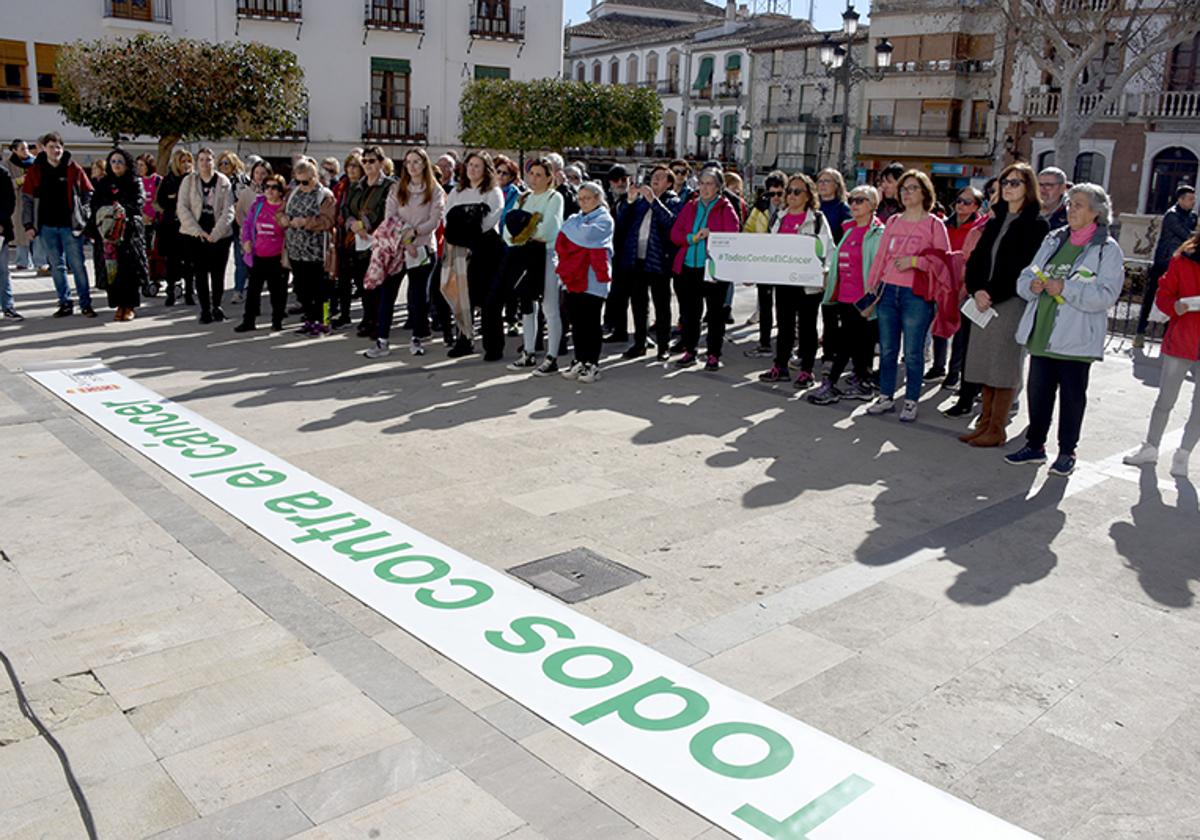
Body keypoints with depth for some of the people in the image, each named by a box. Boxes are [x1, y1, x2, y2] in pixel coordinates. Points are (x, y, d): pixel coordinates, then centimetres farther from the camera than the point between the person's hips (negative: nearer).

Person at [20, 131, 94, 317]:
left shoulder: (74, 169, 0)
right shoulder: (35, 171, 4)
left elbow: (88, 193, 6)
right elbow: (27, 198, 5)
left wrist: (82, 215, -2)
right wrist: (29, 224, -1)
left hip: (70, 225, -2)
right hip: (47, 227, 2)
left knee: (78, 265, -1)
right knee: (57, 266, 8)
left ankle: (86, 304, 3)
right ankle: (65, 303, 16)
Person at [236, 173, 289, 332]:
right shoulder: (257, 204, 6)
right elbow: (246, 222, 17)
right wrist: (246, 240, 5)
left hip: (277, 257, -4)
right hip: (258, 255, 4)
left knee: (277, 289, 6)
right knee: (253, 288, 9)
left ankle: (277, 321, 18)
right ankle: (248, 321, 17)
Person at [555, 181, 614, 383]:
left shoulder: (604, 219, -2)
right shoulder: (577, 218, 20)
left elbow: (586, 235, -19)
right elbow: (562, 241, 16)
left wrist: (571, 225, -3)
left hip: (593, 279, -6)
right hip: (574, 276, 6)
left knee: (591, 322, -3)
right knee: (576, 321, 8)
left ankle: (592, 364, 2)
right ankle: (579, 360, 15)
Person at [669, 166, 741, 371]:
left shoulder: (726, 209, 0)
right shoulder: (690, 207, 12)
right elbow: (675, 234, 5)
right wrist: (692, 238, -12)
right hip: (687, 267, 4)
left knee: (715, 312, 3)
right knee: (688, 311, 9)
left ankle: (714, 355, 11)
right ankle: (689, 351, 21)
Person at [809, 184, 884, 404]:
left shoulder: (878, 234, -8)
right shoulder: (849, 230, 16)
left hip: (862, 299, -7)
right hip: (844, 296, 7)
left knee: (846, 341, -6)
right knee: (857, 342, 12)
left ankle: (830, 386, -3)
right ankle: (862, 384, 19)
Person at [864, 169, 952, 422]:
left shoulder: (933, 224, -1)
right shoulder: (893, 222, 13)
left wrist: (914, 261, -15)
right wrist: (871, 286, 8)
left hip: (916, 295, -5)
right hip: (888, 292, 5)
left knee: (913, 353, 1)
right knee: (887, 349, 10)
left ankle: (911, 402, 11)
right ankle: (886, 397, 21)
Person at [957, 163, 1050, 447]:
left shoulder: (1036, 224, -4)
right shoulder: (996, 220, 17)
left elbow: (1023, 268, -13)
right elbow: (977, 258, 11)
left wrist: (992, 295, -15)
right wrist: (977, 290, -6)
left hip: (1013, 303, -7)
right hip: (986, 301, 7)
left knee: (1004, 366, -3)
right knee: (986, 363, 8)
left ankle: (997, 429, 3)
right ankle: (985, 423, 17)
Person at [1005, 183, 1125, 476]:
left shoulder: (1108, 249, -5)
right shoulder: (1053, 240, 12)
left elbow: (1106, 295, -16)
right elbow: (1025, 277, 12)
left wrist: (1065, 288, -23)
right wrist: (1032, 285, -11)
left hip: (1076, 338, -5)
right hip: (1042, 332, 5)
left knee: (1072, 395, 5)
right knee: (1038, 391, 11)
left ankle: (1067, 452, 17)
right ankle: (1035, 445, 25)